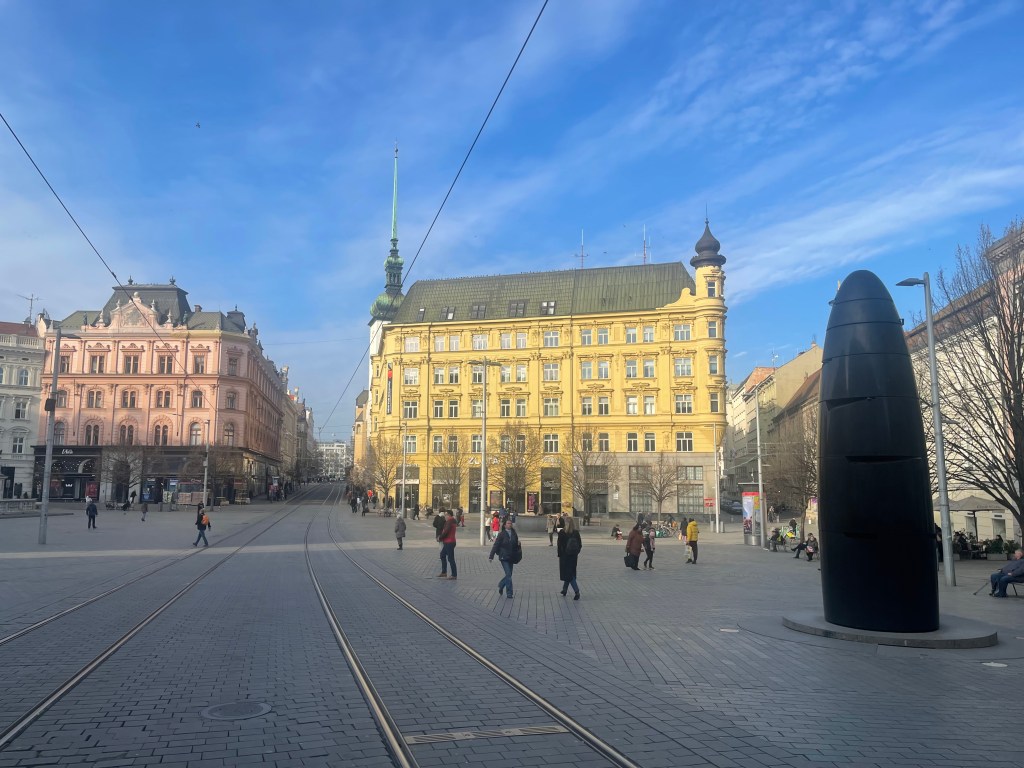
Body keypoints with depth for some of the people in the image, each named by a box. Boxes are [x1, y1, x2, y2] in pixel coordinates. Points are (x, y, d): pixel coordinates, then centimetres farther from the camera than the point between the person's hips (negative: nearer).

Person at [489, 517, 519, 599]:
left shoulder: (514, 534, 6)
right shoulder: (501, 534, -6)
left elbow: (516, 546, 13)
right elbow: (496, 545, -8)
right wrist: (491, 556, -12)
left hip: (511, 558, 5)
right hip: (504, 557, -5)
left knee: (509, 575, 11)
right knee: (508, 575, -10)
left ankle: (500, 586, 37)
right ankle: (509, 594, -4)